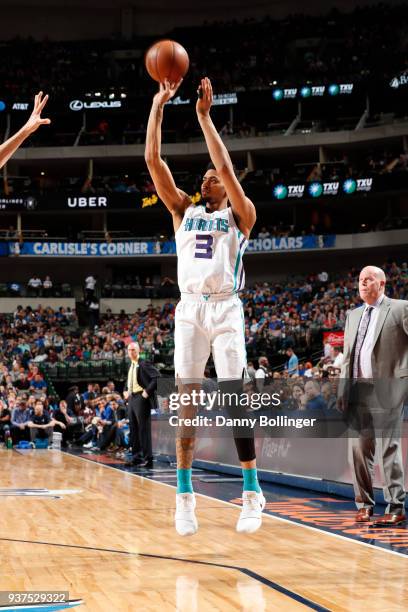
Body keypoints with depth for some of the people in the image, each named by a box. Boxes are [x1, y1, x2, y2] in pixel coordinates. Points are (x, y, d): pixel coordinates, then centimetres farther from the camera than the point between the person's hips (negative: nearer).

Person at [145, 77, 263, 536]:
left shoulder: (240, 214, 10)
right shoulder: (183, 211, 18)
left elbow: (226, 167, -7)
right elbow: (153, 160, 9)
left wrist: (204, 115, -7)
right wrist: (159, 105, 3)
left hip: (225, 308, -3)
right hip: (189, 309, 3)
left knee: (236, 399, -7)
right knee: (186, 400, -1)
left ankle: (252, 493, 0)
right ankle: (184, 495, 2)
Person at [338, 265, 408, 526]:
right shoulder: (353, 315, 19)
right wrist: (342, 391, 13)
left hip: (387, 390, -6)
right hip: (358, 391, 6)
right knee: (359, 448, 6)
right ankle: (364, 504, 14)